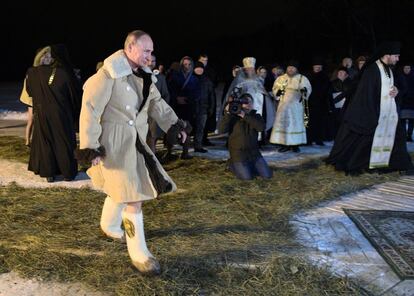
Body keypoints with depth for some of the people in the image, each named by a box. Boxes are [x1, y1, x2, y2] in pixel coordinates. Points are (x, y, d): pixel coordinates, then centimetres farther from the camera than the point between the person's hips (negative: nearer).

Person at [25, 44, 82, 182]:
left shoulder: (41, 71, -2)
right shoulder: (66, 74, -12)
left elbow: (30, 72, 19)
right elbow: (76, 95, -7)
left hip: (43, 113, 3)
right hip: (62, 115, -3)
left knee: (45, 141, 12)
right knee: (64, 142, 8)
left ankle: (49, 173, 14)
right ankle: (68, 173, 12)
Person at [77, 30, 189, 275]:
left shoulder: (144, 76, 10)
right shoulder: (109, 75, -16)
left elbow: (157, 103, 10)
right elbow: (90, 110, -18)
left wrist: (174, 125, -6)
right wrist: (90, 148, -20)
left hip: (135, 141, 8)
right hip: (113, 142, -8)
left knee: (122, 188, 23)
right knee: (133, 196, -8)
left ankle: (109, 226, 50)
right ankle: (139, 254, 3)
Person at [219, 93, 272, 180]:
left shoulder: (256, 116, 5)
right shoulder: (233, 117, -2)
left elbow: (261, 127, -17)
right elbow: (222, 129, -16)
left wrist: (245, 116, -21)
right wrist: (227, 114, -24)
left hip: (254, 153, 4)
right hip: (238, 154, -3)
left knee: (267, 175, -3)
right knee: (247, 177, -15)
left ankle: (250, 166, 23)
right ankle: (233, 165, 15)